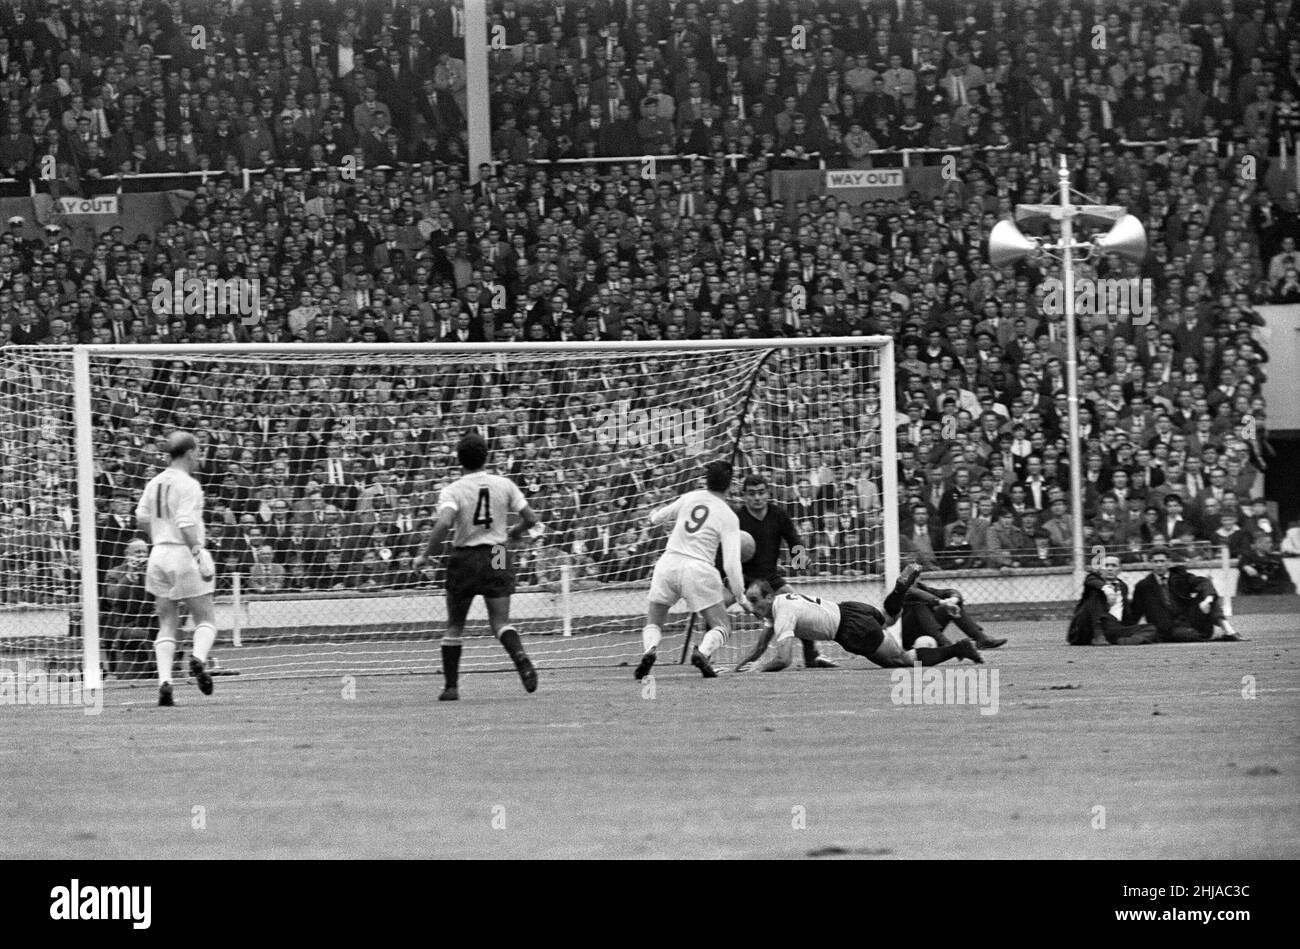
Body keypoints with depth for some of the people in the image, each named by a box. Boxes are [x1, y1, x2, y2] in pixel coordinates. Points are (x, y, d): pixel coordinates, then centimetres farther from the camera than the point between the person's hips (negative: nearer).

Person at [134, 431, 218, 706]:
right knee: (206, 620, 4)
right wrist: (199, 554, -21)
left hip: (159, 555, 6)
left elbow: (142, 518, 14)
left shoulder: (155, 483, 10)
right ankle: (198, 657, -25)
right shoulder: (188, 485, -12)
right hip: (185, 555, -6)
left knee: (167, 626, 8)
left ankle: (164, 682, -5)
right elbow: (186, 524, -21)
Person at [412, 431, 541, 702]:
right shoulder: (504, 485, 2)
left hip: (464, 559, -2)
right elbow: (530, 519, 3)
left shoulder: (452, 491, -8)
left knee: (454, 626, 11)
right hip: (497, 556, 2)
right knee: (500, 621, 0)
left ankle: (451, 686, 12)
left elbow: (444, 524, -24)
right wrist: (511, 534, 23)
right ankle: (521, 658, -30)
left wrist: (425, 556, -15)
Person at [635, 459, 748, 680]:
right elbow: (731, 563, -7)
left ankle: (649, 650, -19)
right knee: (721, 626, 10)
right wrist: (740, 597, 1)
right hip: (699, 570, -3)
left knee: (653, 622, 15)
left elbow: (655, 518, 21)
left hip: (668, 563, 3)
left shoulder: (689, 498, 8)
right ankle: (702, 652, -22)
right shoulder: (728, 517, -1)